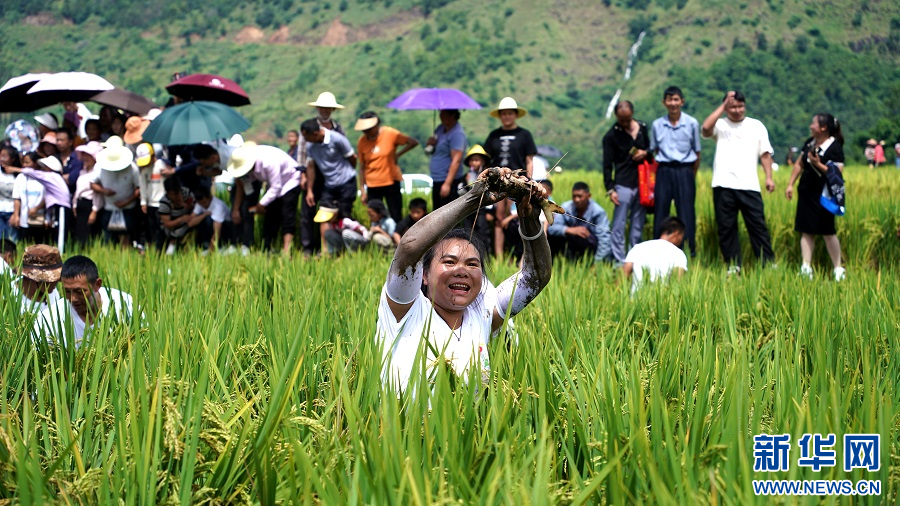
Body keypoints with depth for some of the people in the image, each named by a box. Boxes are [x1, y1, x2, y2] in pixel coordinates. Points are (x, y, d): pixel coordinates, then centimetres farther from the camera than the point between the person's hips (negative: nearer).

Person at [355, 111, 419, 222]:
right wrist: (362, 190, -2)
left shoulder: (390, 134, -10)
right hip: (372, 186, 2)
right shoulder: (361, 142, -4)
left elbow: (413, 142, -8)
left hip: (391, 183, -2)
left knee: (396, 218, 2)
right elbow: (362, 167, 0)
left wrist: (397, 155, -11)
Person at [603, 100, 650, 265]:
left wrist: (646, 153, 0)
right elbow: (607, 165, -3)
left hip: (642, 183, 5)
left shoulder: (642, 128, 11)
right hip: (623, 185, -5)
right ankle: (619, 261, -3)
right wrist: (610, 189, -11)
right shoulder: (611, 136, -3)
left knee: (638, 224, 9)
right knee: (618, 225, -6)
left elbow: (651, 147, 25)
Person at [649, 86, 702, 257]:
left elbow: (697, 153, 7)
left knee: (686, 212, -2)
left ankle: (690, 248, 2)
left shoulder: (692, 123, 1)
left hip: (684, 171, -2)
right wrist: (654, 174, 8)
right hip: (664, 171, 2)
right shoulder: (657, 125, 7)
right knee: (660, 211, 2)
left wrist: (692, 175, 5)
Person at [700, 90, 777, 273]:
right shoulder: (720, 124, 8)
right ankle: (733, 266, 10)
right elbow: (706, 128, -15)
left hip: (749, 186, 0)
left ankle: (768, 263, 1)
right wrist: (723, 105, -10)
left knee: (758, 225, -2)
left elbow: (765, 154, 11)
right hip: (723, 185, 0)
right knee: (726, 228, 3)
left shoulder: (756, 126, 12)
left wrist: (769, 177, 0)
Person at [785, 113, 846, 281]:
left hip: (823, 196, -7)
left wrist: (818, 164, -26)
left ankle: (838, 270, 7)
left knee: (828, 232, -2)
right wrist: (790, 184, 11)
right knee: (806, 231, 5)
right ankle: (806, 268, 6)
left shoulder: (834, 147, -14)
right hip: (806, 193, 7)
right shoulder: (810, 142, 7)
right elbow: (799, 164, 16)